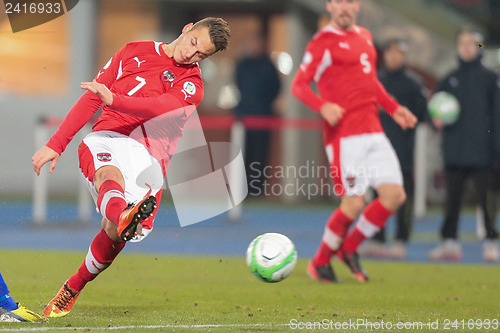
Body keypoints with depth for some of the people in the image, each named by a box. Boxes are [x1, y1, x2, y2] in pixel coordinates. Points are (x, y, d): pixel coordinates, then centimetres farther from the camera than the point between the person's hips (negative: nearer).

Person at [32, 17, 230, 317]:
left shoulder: (192, 84, 14)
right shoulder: (135, 52, 19)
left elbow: (161, 108, -9)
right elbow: (92, 99, 17)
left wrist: (114, 99, -25)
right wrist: (56, 145, 10)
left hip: (148, 155, 0)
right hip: (106, 139, 0)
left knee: (117, 230, -20)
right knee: (111, 174, -37)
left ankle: (72, 290, 2)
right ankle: (123, 215, -72)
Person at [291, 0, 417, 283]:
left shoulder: (364, 36, 19)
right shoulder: (323, 43, -5)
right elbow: (298, 86, -9)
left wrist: (393, 108, 22)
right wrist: (323, 106, -26)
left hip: (373, 131, 8)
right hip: (344, 134, -8)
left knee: (395, 195, 0)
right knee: (354, 203, -10)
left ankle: (349, 248, 18)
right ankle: (320, 263, 10)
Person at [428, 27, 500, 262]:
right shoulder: (450, 79, 13)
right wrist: (436, 121, -6)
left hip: (481, 152, -3)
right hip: (454, 151, 3)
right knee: (452, 197, 5)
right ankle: (449, 242, 9)